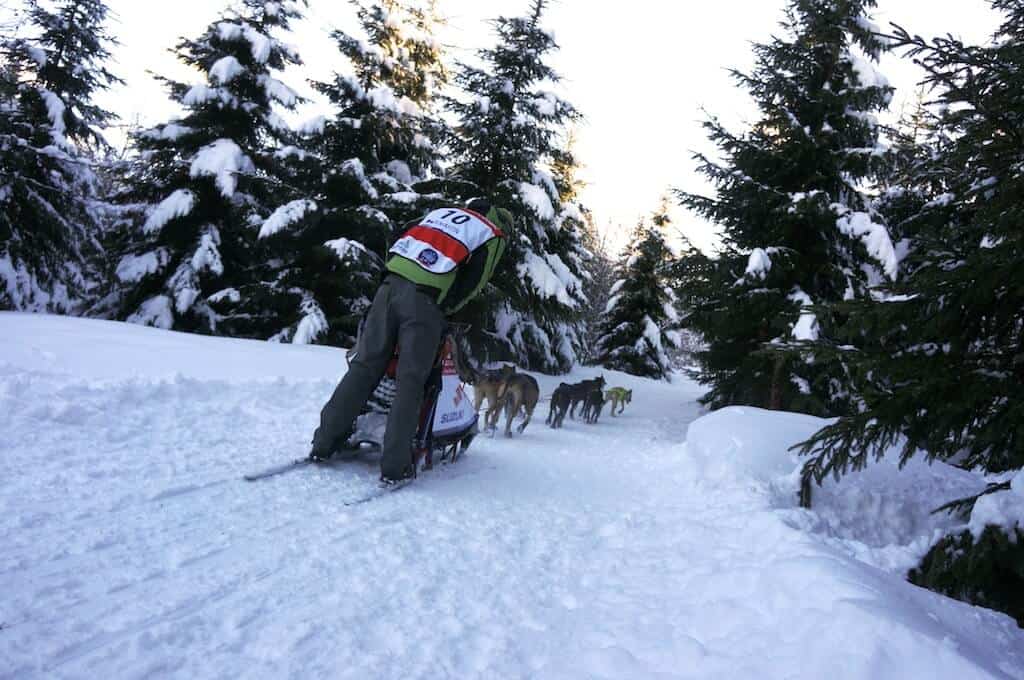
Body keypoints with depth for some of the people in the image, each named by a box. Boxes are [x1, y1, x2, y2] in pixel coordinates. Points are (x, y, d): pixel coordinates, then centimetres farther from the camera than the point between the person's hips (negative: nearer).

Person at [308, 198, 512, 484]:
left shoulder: (444, 211, 28)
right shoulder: (494, 237, 14)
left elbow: (400, 238, 23)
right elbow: (473, 282, 3)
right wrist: (445, 309, 13)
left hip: (392, 283, 5)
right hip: (426, 299, -5)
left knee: (364, 366, 8)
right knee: (411, 381, 0)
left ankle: (324, 442, 11)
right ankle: (394, 465, 0)